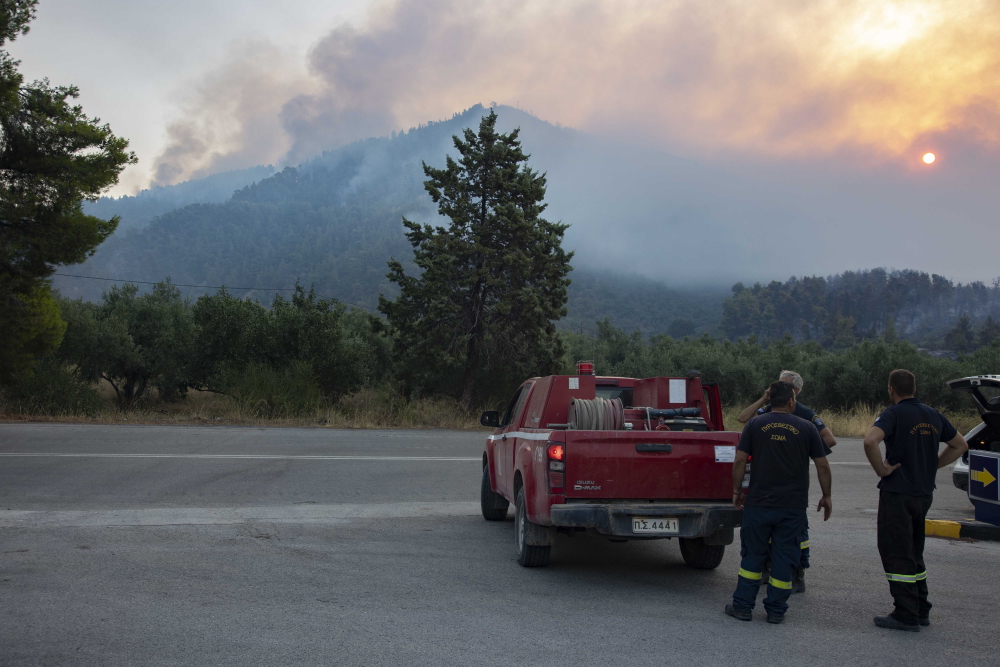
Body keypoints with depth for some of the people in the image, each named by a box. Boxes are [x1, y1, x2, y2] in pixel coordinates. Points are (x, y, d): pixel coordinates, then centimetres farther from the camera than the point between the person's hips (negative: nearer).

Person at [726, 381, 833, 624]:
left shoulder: (755, 425, 0)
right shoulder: (806, 428, 0)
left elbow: (740, 460, -3)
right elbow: (822, 465, 2)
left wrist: (736, 491, 7)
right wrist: (826, 496, 12)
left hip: (758, 503, 0)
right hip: (793, 505, 0)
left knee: (752, 555, 10)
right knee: (784, 558, 8)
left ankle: (742, 606, 12)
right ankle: (776, 611, 13)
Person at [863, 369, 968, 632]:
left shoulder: (894, 414, -12)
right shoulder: (933, 415, 9)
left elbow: (870, 440, -30)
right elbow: (960, 445, 21)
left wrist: (881, 469, -16)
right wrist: (932, 465, 15)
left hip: (897, 494, -7)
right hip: (924, 493, 7)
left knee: (896, 554, -1)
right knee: (914, 553, 19)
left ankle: (906, 616, 0)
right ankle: (921, 610, 23)